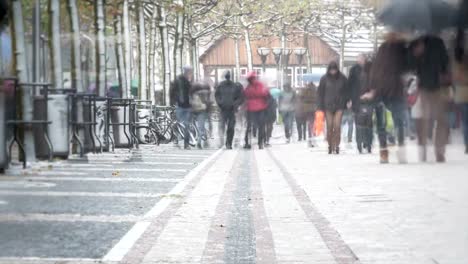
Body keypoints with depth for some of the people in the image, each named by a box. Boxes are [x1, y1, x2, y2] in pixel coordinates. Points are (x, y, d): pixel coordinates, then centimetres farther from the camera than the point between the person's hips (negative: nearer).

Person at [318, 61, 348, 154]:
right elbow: (320, 93, 7)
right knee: (329, 127, -1)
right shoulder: (324, 79, 3)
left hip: (339, 105, 0)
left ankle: (336, 146, -5)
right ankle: (330, 146, 8)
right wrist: (321, 106, 2)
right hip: (328, 106, 1)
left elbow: (346, 91, 10)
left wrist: (346, 103, 2)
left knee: (337, 126, -11)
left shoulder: (342, 78, 3)